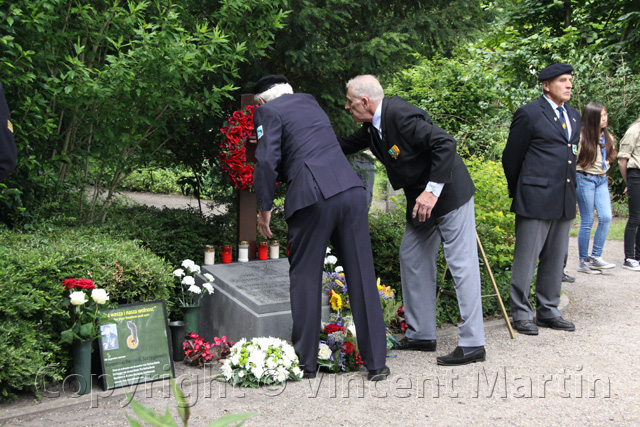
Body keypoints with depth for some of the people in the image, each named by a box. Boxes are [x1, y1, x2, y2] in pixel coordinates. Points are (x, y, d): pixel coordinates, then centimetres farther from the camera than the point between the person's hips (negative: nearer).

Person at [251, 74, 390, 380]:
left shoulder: (268, 111, 7)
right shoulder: (309, 102, 26)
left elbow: (267, 161, -6)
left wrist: (264, 208, 3)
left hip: (312, 198, -5)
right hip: (351, 190, 5)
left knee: (305, 279, 8)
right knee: (362, 277, 7)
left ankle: (306, 363, 16)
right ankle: (376, 363, 12)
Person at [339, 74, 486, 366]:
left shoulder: (400, 114, -23)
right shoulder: (373, 126, 5)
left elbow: (445, 144, -28)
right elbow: (348, 145, 24)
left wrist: (432, 191, -28)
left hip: (448, 193, -10)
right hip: (421, 200, 10)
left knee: (462, 264, -6)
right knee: (413, 259, 13)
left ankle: (472, 344, -1)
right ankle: (421, 335, 22)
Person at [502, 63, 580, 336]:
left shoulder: (574, 116, 17)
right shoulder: (529, 114, -5)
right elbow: (511, 157, -1)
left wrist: (570, 191, 19)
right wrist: (519, 192, 7)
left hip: (565, 200, 7)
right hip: (536, 200, -7)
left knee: (555, 259, 12)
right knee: (526, 259, -2)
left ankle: (548, 311, 22)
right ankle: (521, 313, 8)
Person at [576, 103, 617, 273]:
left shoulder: (608, 137, 8)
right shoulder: (581, 137, -12)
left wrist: (603, 173, 12)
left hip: (602, 179, 6)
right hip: (585, 179, -6)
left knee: (606, 217, -7)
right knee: (587, 221, -3)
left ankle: (595, 257, 2)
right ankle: (583, 261, 7)